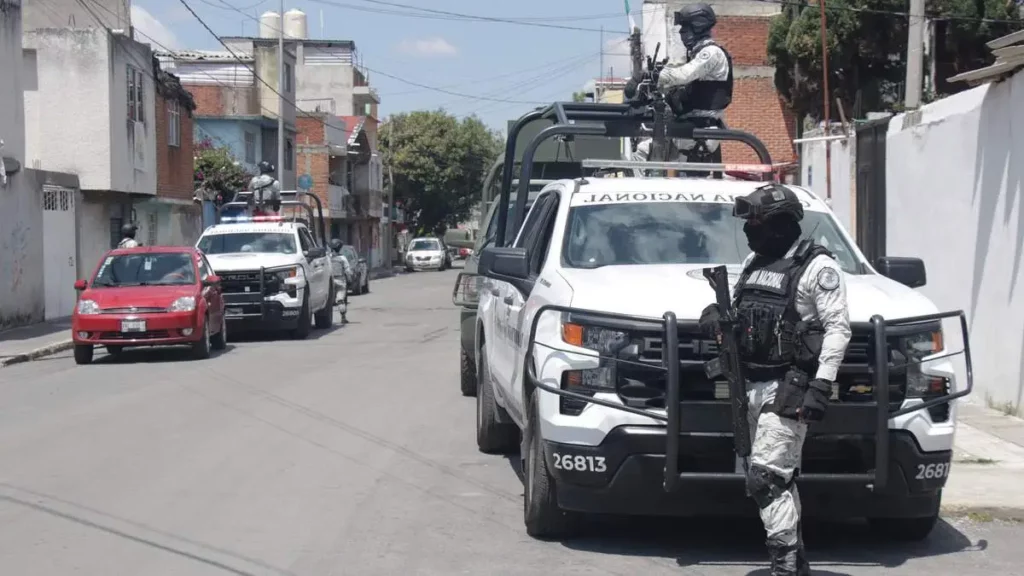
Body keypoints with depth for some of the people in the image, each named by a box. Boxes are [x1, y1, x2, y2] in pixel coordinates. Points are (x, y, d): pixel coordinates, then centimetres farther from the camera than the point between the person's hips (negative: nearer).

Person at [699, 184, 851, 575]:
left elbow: (837, 327, -12)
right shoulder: (754, 262, 16)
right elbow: (735, 305, 30)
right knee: (781, 479, 14)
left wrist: (821, 385, -20)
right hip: (753, 385, 8)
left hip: (788, 388, -8)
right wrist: (715, 311, 6)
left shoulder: (816, 267, -7)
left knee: (765, 477, -16)